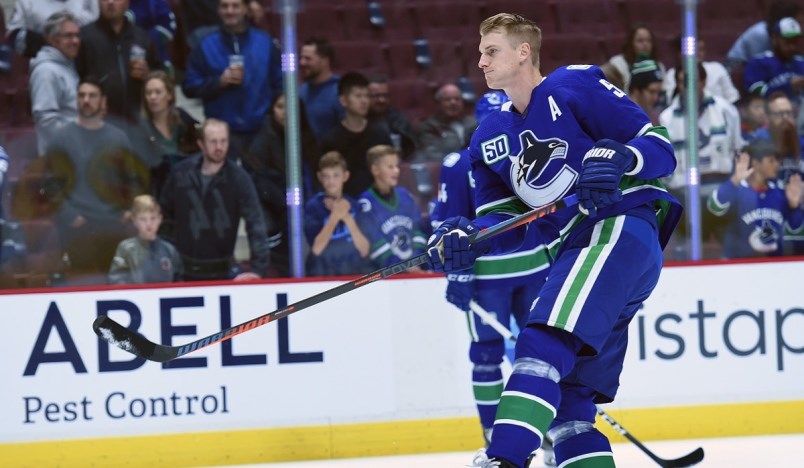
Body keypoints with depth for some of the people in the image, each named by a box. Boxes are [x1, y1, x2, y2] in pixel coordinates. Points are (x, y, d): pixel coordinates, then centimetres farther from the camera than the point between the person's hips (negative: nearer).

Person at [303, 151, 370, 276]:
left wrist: (348, 219, -15)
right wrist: (334, 217, -22)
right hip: (323, 276, -3)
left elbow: (364, 250, -3)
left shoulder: (354, 206, 2)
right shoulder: (313, 206, -6)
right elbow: (316, 248, -15)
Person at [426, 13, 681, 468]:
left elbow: (661, 147, -5)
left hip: (620, 230, -9)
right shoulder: (491, 138, 20)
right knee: (565, 399, 3)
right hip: (573, 251, 9)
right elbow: (505, 221, 16)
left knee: (544, 342, -27)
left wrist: (615, 159, -25)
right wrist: (466, 238, -5)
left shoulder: (577, 86, -1)